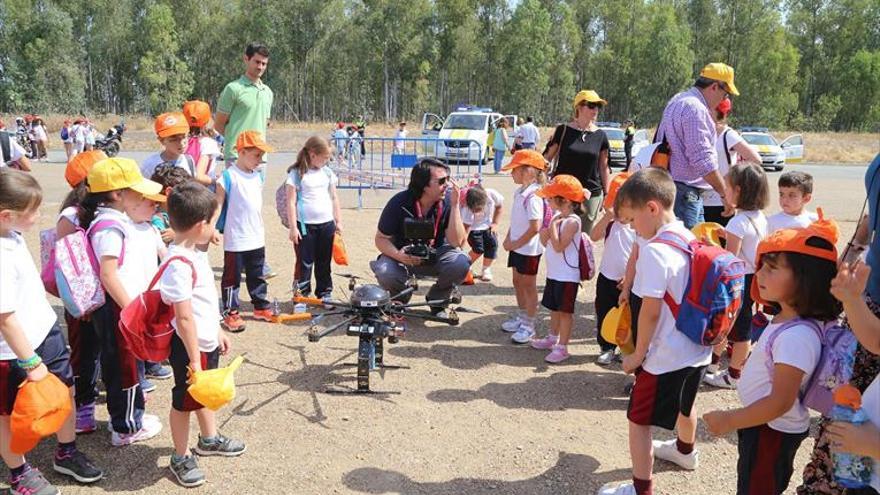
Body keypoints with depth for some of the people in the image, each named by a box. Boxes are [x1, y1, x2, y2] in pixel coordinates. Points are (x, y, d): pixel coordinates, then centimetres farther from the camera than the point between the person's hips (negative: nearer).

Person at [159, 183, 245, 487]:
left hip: (207, 341, 10)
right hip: (189, 346, -9)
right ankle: (181, 458, 28)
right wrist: (194, 359, -23)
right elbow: (184, 318, -27)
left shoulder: (195, 254, 2)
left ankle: (209, 439, 47)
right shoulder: (179, 265, -28)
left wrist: (218, 333, 20)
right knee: (184, 400, 9)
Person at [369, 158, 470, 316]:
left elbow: (455, 242, -23)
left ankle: (437, 301, 2)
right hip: (403, 254, -1)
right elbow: (381, 239, -12)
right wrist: (398, 255, -34)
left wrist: (455, 205, -31)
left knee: (461, 263, -29)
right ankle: (401, 298, 6)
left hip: (436, 254, 1)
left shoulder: (447, 201, -17)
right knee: (385, 272, -33)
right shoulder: (399, 203, -20)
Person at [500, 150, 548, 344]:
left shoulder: (533, 196, -23)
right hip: (516, 246, 9)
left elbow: (535, 227, -26)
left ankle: (528, 326, 16)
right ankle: (521, 317, 37)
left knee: (528, 286, 4)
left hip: (529, 249, -9)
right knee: (517, 282, 20)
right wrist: (508, 239, 4)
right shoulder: (519, 192, 5)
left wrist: (516, 243, -18)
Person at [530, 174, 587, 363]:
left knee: (565, 310, 0)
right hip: (553, 272, 9)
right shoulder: (557, 216, 7)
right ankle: (552, 338, 37)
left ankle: (562, 347, 8)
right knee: (554, 307, 21)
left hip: (567, 275, -9)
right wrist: (544, 234, -6)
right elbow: (546, 243, 14)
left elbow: (559, 247, -26)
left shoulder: (572, 221, -19)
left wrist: (553, 225, -22)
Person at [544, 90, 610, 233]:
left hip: (592, 194, 2)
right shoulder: (563, 130, -1)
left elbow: (604, 167, 11)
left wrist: (606, 194, 11)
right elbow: (547, 156, 5)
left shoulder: (600, 135, 5)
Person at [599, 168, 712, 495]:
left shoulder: (654, 250, -24)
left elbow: (650, 312, -22)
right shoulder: (690, 240, 2)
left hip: (665, 356, -9)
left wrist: (638, 354, -11)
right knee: (683, 404, 32)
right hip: (696, 349, 9)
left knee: (639, 419, 5)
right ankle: (685, 451, 57)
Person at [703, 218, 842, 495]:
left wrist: (729, 421, -20)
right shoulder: (788, 319, -2)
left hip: (772, 431, -8)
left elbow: (780, 402, -29)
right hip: (768, 427, 8)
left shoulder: (795, 336, -31)